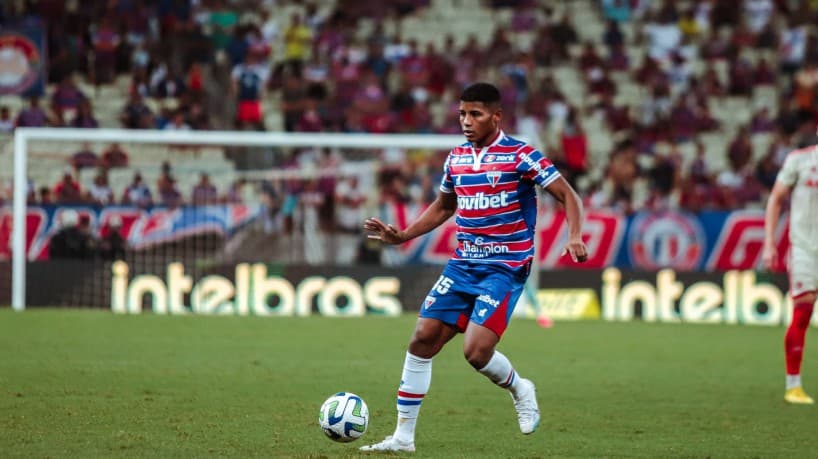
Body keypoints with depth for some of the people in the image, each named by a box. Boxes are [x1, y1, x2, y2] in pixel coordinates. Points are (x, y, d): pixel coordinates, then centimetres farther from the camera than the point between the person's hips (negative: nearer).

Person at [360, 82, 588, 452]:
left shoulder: (521, 156, -9)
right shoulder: (456, 158, 9)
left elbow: (568, 196, -8)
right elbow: (442, 207, 25)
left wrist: (574, 237, -24)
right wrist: (401, 236, 13)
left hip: (505, 269, -6)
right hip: (462, 265, 6)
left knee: (476, 351, -19)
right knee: (422, 339, -3)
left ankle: (520, 390, 16)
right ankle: (403, 436, 6)